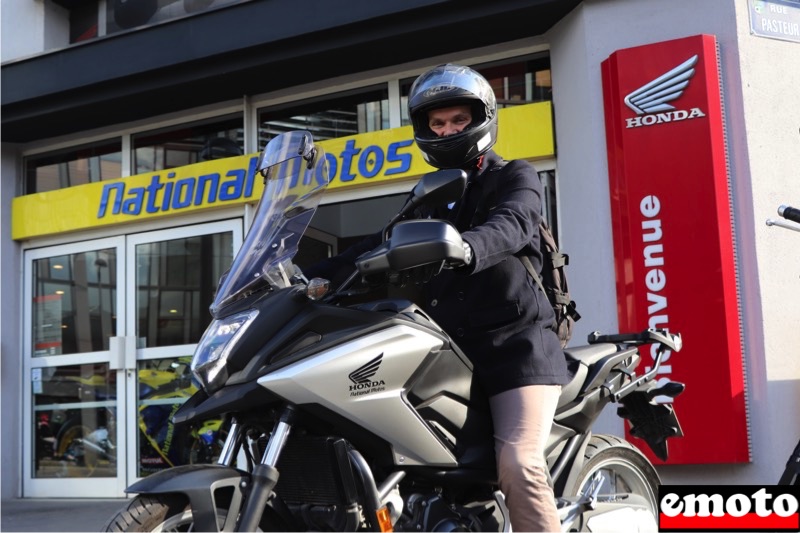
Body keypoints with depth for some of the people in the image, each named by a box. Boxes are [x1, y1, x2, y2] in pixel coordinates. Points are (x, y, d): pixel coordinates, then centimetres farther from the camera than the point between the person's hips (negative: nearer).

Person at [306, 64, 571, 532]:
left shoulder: (515, 177, 4)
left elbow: (510, 226, -19)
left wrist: (465, 247, -42)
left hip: (517, 342, -6)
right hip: (453, 349, 6)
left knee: (519, 464, -23)